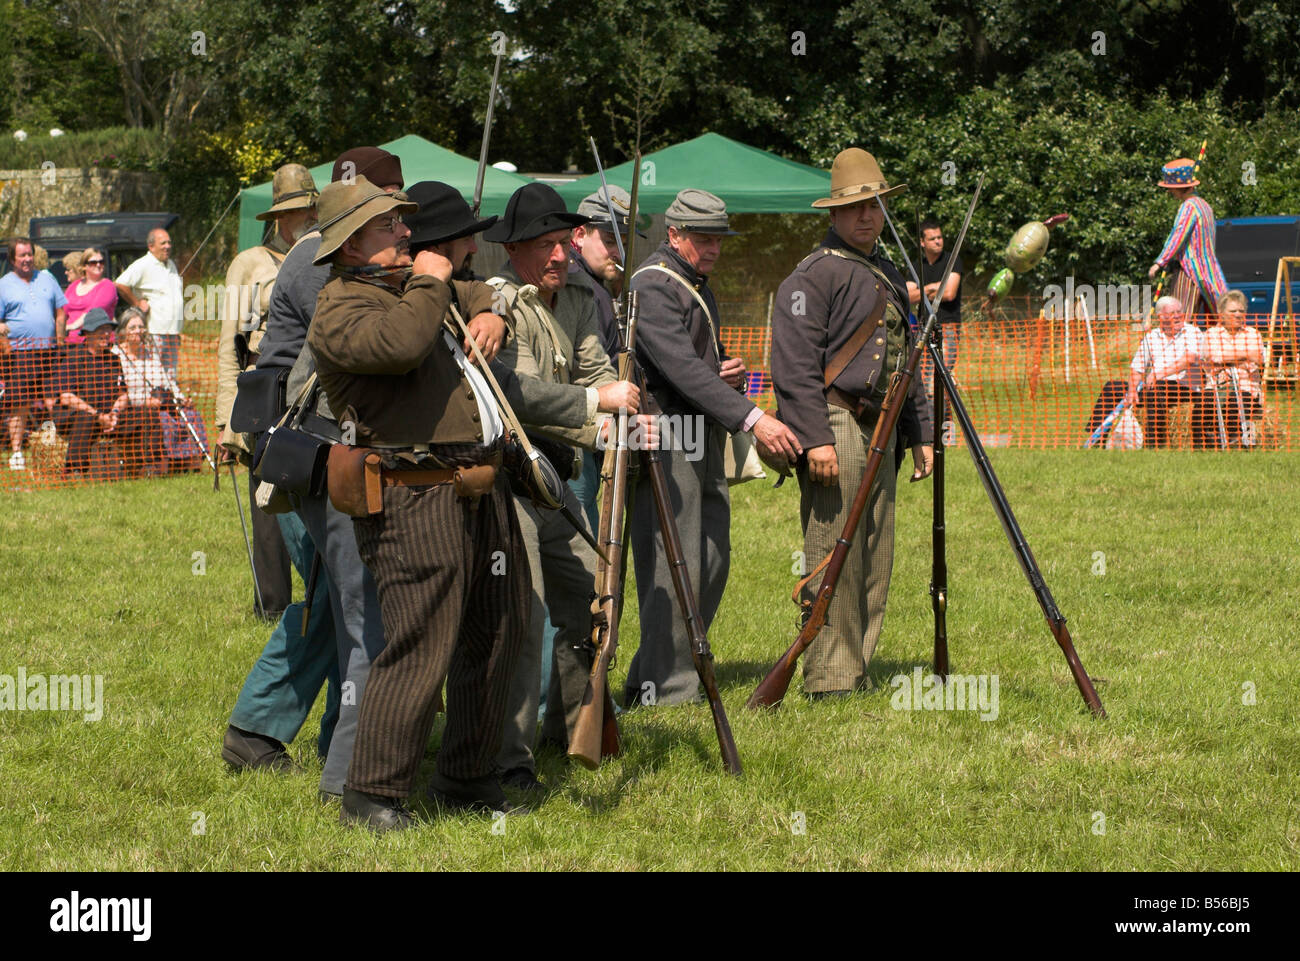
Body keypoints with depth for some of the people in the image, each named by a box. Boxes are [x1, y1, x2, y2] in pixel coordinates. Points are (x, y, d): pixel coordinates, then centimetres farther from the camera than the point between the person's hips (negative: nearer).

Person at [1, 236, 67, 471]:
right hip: (20, 352, -3)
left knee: (53, 403, 2)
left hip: (49, 349, 3)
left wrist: (60, 342, 8)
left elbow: (61, 312, 16)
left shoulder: (46, 279, 15)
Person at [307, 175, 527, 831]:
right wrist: (428, 283, -13)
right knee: (419, 649, -13)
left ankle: (467, 779, 25)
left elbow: (476, 296, 38)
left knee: (498, 636, 14)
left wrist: (486, 314, 14)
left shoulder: (409, 285, 20)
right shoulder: (340, 312, -9)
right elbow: (399, 343, -29)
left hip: (482, 489, 10)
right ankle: (371, 796, -6)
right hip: (419, 499, -10)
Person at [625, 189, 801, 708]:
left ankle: (644, 682, 19)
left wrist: (732, 371, 3)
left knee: (713, 562, 11)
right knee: (675, 570, -10)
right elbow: (681, 366, -25)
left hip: (706, 440, 10)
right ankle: (668, 692, -5)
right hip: (666, 441, -10)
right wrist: (752, 418, -33)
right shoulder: (652, 285, -13)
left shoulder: (699, 284, 18)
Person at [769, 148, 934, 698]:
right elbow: (795, 364, -15)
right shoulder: (814, 275, -7)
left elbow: (905, 362, 27)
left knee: (874, 565, 9)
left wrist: (921, 433, 21)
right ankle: (829, 682, -7)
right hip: (837, 426, -9)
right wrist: (815, 438, -22)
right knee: (834, 561, -9)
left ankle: (858, 673, 16)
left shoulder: (888, 275, 21)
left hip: (880, 433, 9)